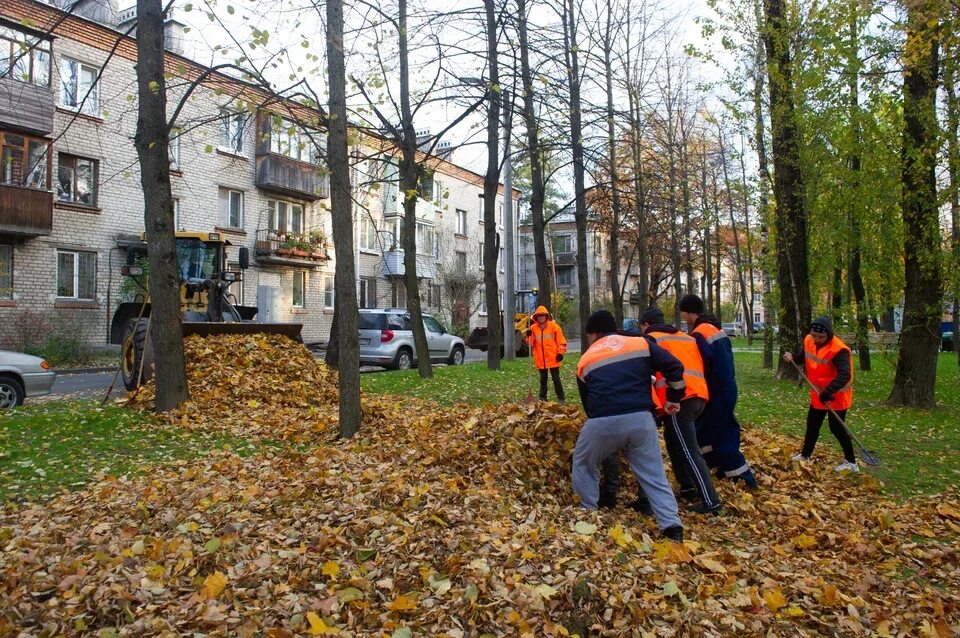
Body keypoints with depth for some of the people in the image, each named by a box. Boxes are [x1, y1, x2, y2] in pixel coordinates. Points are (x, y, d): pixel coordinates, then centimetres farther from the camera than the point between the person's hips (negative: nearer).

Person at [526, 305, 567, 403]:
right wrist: (529, 336, -13)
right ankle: (542, 397, 20)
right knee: (543, 379, 13)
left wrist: (561, 352, -10)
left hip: (553, 358, -3)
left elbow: (561, 340, -3)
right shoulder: (533, 328, 4)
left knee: (556, 379, 2)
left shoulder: (554, 326, -4)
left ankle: (561, 398, 9)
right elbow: (530, 343, 6)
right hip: (540, 359, 3)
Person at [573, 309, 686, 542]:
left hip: (603, 422, -1)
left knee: (583, 464, 24)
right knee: (653, 474, 11)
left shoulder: (586, 360, 17)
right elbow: (674, 366, 8)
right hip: (640, 419, 1)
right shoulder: (641, 344, 14)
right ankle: (672, 527, 2)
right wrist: (674, 398, 20)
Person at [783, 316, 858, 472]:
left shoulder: (839, 350, -28)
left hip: (836, 396, -7)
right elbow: (805, 358, 12)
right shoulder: (808, 341, -6)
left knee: (836, 427, 1)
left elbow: (844, 376, -35)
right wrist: (793, 357, -10)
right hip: (818, 394, 7)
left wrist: (828, 392, -42)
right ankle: (805, 455, 33)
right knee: (812, 425, 17)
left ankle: (851, 462, 17)